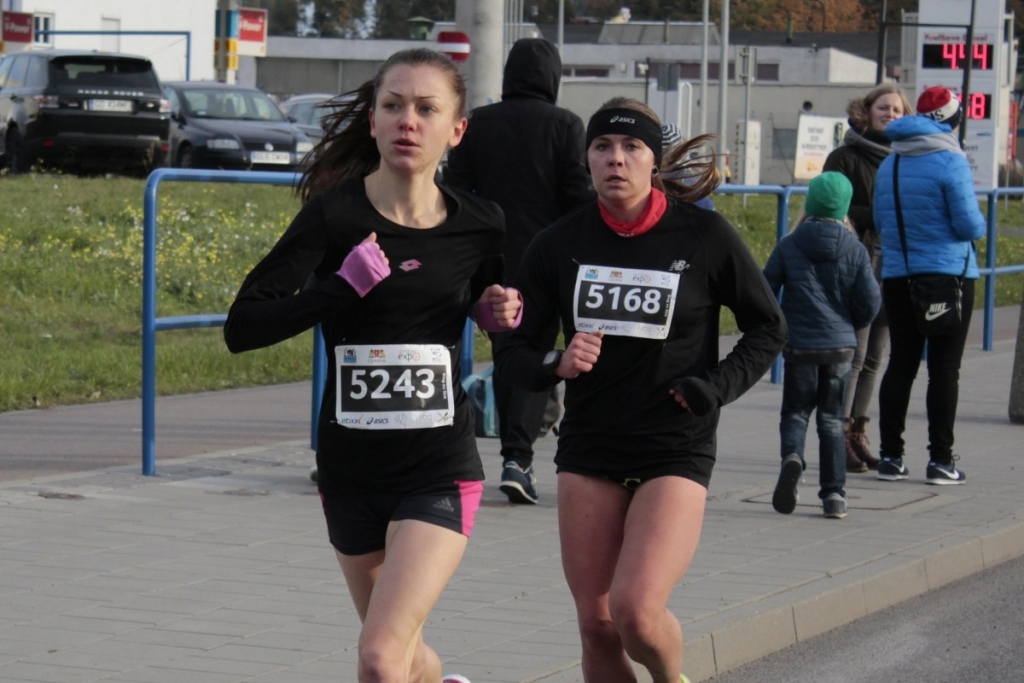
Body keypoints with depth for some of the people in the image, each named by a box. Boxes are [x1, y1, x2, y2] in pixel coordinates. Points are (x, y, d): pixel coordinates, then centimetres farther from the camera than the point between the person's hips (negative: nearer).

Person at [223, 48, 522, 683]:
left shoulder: (480, 226, -2)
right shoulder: (335, 214, -9)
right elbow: (242, 328, -15)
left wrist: (506, 315, -4)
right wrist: (346, 286, -24)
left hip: (440, 470, -1)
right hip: (351, 470, 1)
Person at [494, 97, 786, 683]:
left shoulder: (704, 236, -6)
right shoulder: (560, 245, 0)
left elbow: (769, 329, 6)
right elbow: (513, 353, 4)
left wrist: (718, 387, -10)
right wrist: (556, 364, -18)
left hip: (676, 452, -3)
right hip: (588, 451, 3)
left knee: (637, 613, -19)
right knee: (596, 625, 2)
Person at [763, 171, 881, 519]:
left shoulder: (789, 246, -4)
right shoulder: (855, 250, -2)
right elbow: (870, 301, -2)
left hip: (799, 347, -1)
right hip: (840, 347, 1)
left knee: (795, 412, 11)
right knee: (832, 419, 10)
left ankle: (792, 456, -21)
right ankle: (833, 494, 6)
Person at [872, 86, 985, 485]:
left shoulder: (889, 164, 8)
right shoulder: (951, 163, -11)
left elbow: (880, 221, 13)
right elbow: (970, 225, -13)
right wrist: (978, 226, 8)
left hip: (897, 276, 5)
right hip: (949, 273, -5)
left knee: (900, 364, 10)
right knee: (945, 368, 0)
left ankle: (890, 456, 9)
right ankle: (940, 460, -1)